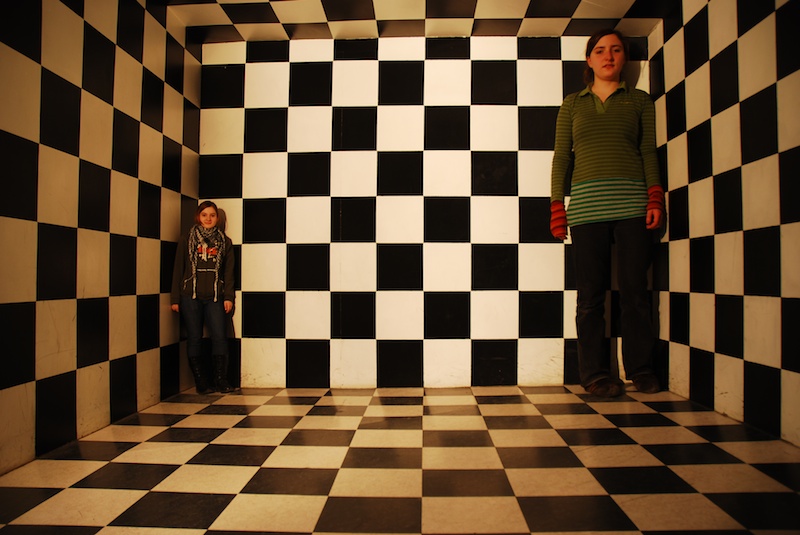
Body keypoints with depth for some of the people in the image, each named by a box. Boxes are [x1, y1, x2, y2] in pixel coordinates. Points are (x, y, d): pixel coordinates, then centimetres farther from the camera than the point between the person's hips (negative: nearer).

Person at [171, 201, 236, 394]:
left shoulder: (225, 242, 11)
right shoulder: (187, 240, 8)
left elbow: (228, 271, 9)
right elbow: (178, 270, 6)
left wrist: (228, 297, -1)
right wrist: (175, 298, 0)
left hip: (214, 298, 1)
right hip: (190, 297, 0)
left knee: (220, 337, -6)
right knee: (194, 338, 2)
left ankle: (221, 380, 4)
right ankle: (200, 382, 11)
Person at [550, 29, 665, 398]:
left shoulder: (640, 101, 18)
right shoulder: (572, 104, 18)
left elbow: (649, 151, 12)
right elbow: (561, 157, 12)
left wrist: (655, 199, -2)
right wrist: (556, 210, 3)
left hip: (633, 203, 1)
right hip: (586, 206, 0)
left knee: (635, 291, -1)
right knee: (591, 294, -2)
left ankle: (641, 370, 11)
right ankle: (595, 374, 6)